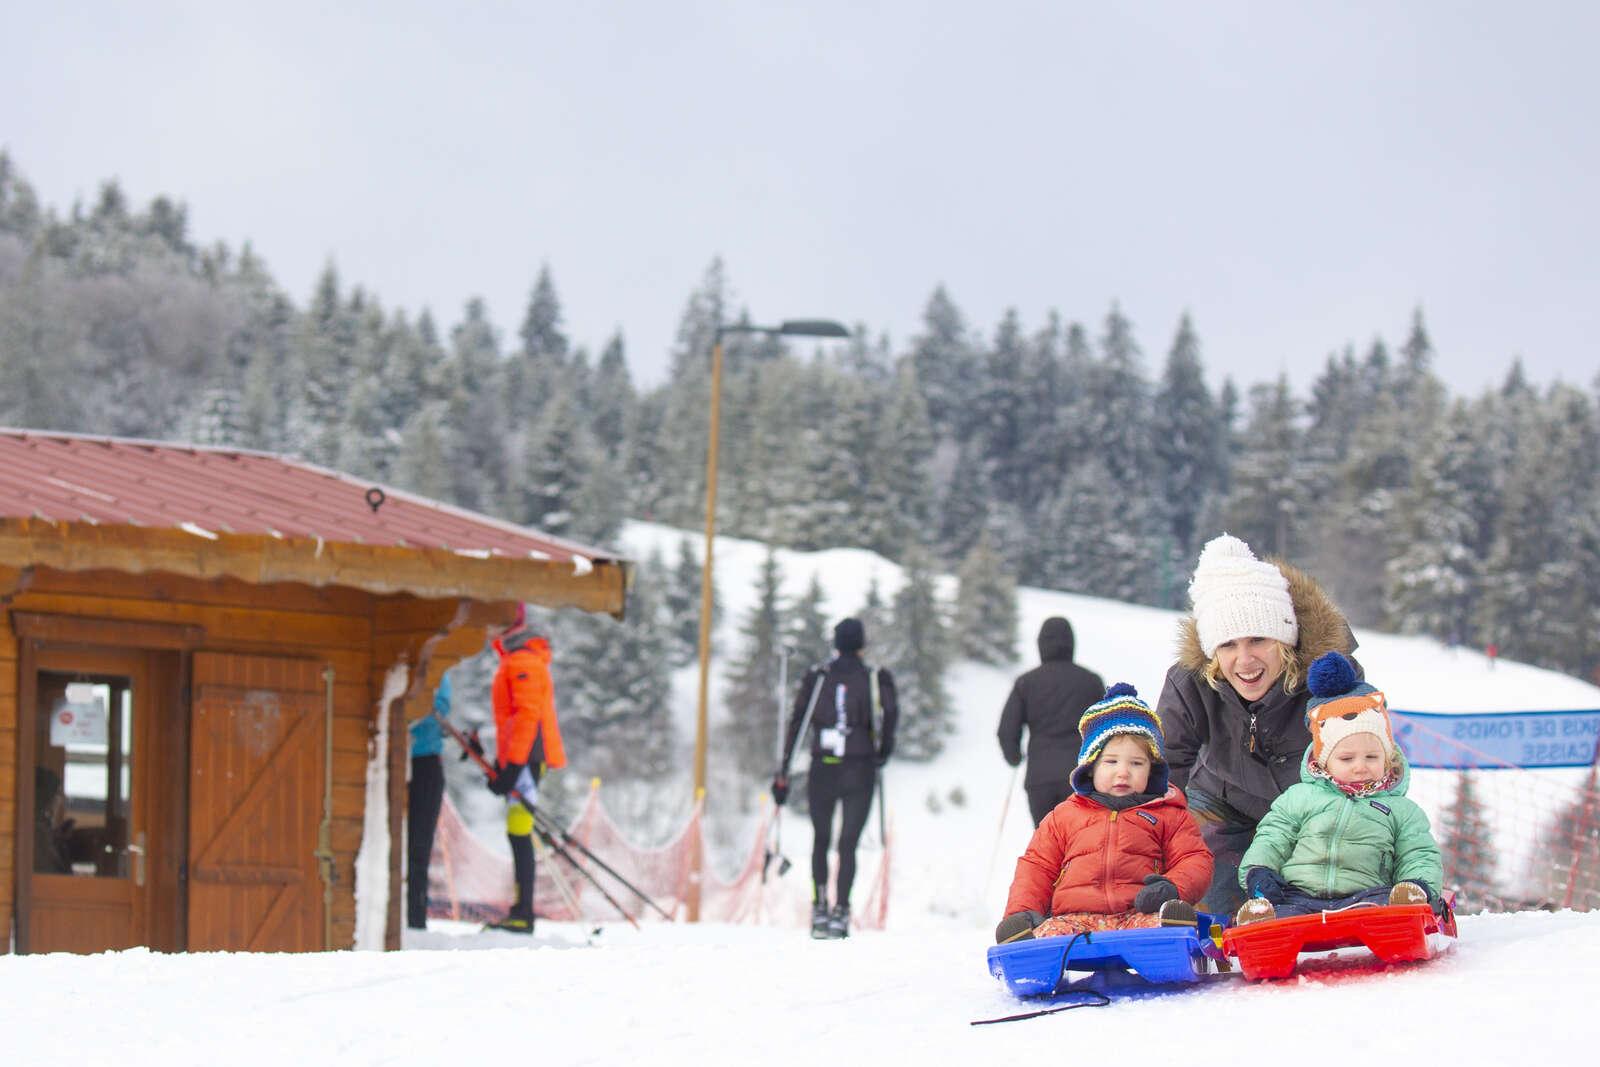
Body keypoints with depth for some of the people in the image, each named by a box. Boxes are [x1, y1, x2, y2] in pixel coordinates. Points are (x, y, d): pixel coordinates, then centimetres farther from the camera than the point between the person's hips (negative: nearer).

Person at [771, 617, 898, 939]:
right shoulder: (875, 678, 1)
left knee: (821, 839, 17)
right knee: (848, 844, 1)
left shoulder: (816, 677, 5)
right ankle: (840, 912, -12)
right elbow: (890, 713, -15)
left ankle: (819, 907, 10)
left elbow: (795, 723, 2)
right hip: (859, 773, -2)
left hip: (822, 771, 2)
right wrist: (884, 749, 4)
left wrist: (783, 771, 4)